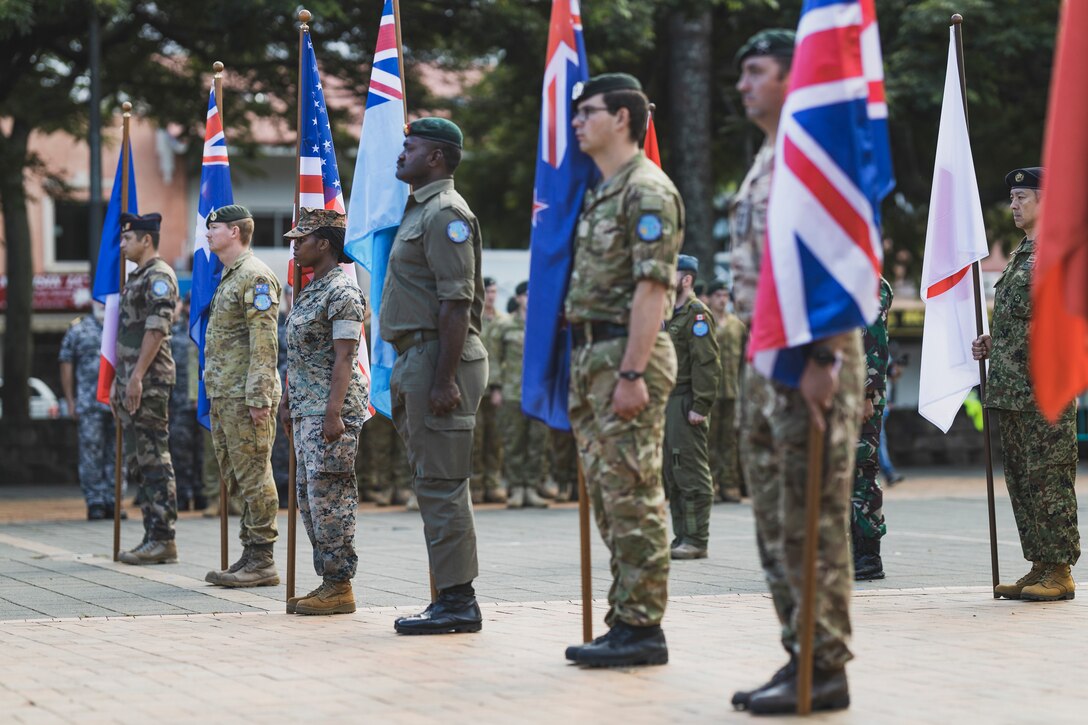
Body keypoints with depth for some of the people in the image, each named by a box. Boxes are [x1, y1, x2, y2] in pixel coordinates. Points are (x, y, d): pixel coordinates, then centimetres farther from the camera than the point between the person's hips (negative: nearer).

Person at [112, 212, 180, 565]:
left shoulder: (159, 276, -10)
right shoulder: (136, 278, 20)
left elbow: (156, 329, -18)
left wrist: (137, 377, -22)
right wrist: (118, 381, 21)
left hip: (150, 381, -10)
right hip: (132, 381, 10)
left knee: (154, 460, -9)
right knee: (138, 463, 11)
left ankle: (163, 539, -7)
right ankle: (152, 536, 14)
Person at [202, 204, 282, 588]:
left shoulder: (255, 276, -12)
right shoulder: (229, 277, 20)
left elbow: (264, 343, -19)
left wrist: (258, 396, -23)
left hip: (245, 397, -10)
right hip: (224, 396, 10)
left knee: (253, 476, -7)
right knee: (236, 479, 12)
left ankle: (262, 561, -5)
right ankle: (250, 555, 16)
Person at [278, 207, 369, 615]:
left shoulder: (342, 291, -12)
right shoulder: (311, 291, 18)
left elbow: (344, 357, -18)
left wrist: (333, 412, -23)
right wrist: (288, 402, 22)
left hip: (330, 410, -10)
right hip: (306, 410, 10)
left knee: (329, 497, -9)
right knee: (308, 497, 11)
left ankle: (340, 587, -5)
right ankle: (328, 581, 15)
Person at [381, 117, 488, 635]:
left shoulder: (445, 213, -12)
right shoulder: (419, 210, 21)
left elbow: (456, 303, -19)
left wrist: (444, 379, -24)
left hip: (440, 358, -11)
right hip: (416, 358, 11)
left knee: (441, 484, -9)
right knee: (432, 482, 12)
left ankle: (457, 602, -7)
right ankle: (451, 597, 16)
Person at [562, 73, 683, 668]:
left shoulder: (647, 190, -11)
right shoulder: (599, 194, 20)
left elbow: (652, 288, -18)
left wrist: (632, 373, -22)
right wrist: (585, 371, 19)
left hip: (628, 354, -10)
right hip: (591, 353, 10)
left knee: (633, 495, -8)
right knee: (608, 496, 10)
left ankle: (642, 628, -6)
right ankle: (625, 620, 15)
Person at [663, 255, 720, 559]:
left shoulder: (697, 314, -9)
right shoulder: (668, 314, 19)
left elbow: (707, 364, -16)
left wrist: (700, 406, -20)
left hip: (687, 404, -10)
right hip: (667, 402, 10)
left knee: (691, 474, -7)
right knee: (672, 475, 10)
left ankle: (696, 542, -5)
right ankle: (682, 538, 15)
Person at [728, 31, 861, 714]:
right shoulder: (765, 162, 19)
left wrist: (824, 360, -24)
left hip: (812, 356, -10)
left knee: (813, 521, -7)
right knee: (775, 521, 11)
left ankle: (825, 669, -3)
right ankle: (800, 657, 17)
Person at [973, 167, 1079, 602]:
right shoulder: (1021, 255, 21)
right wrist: (991, 344, 13)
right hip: (1010, 389, 9)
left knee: (1049, 479, -7)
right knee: (1021, 480, 9)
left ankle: (1060, 573, -4)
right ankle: (1040, 567, 14)